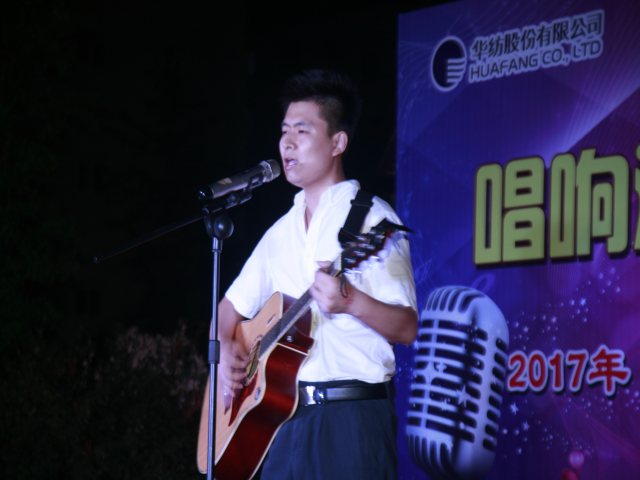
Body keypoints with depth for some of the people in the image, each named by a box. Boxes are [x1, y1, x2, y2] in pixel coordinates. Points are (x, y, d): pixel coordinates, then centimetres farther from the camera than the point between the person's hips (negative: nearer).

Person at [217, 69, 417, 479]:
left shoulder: (371, 219, -3)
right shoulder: (283, 230, 18)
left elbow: (407, 328, -10)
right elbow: (232, 306, 25)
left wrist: (352, 303, -28)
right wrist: (227, 349, 4)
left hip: (351, 416, -6)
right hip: (284, 412, 6)